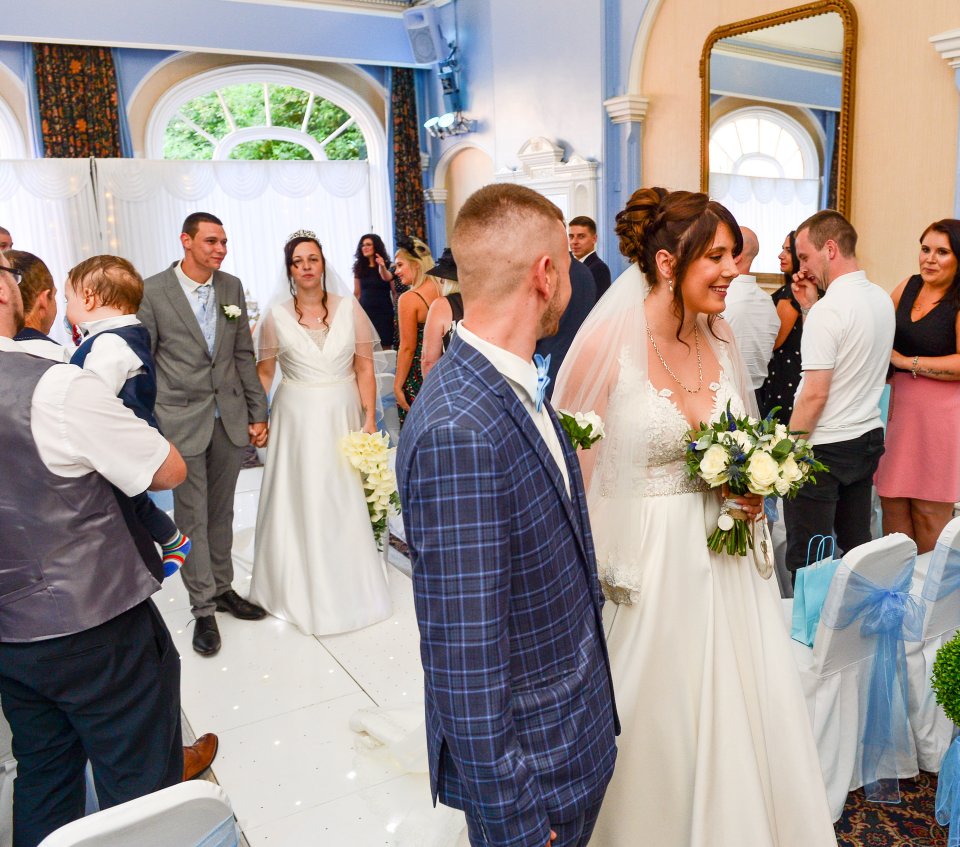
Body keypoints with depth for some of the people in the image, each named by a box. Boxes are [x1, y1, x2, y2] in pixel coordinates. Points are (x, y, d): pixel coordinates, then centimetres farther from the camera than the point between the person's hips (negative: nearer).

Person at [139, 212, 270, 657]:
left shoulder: (232, 287, 6)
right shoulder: (153, 291, -7)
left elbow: (244, 354, 9)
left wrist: (258, 412, 7)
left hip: (231, 418, 4)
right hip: (181, 421, -4)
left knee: (221, 512, 15)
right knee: (191, 517, 4)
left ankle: (222, 587, 31)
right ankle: (203, 608, 16)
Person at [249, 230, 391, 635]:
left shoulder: (350, 309, -1)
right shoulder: (276, 316, 0)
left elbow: (364, 367, -1)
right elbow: (263, 372, 4)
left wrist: (370, 419, -6)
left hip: (343, 415, 0)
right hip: (297, 418, 0)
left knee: (346, 500, 8)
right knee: (299, 501, 7)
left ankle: (349, 585, 28)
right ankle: (303, 588, 26)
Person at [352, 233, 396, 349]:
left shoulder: (387, 266, 1)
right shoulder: (359, 267, 10)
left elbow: (394, 292, -12)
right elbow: (357, 293, 14)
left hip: (383, 312, -2)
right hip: (365, 312, 2)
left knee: (385, 347, -4)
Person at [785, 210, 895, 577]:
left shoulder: (829, 309, -19)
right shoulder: (882, 299, 7)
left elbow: (815, 394, -21)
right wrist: (808, 306, 10)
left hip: (824, 447, -9)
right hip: (868, 437, 9)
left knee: (806, 560, 1)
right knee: (856, 547, 17)